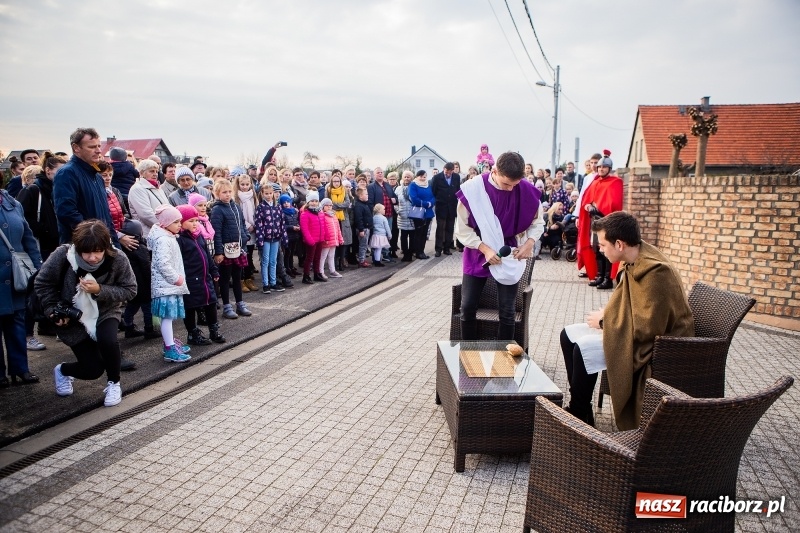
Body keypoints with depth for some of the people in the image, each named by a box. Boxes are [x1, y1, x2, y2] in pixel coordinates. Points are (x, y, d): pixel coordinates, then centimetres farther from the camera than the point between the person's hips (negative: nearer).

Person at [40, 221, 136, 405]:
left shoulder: (117, 259, -24)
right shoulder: (63, 255, -23)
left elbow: (130, 290, -15)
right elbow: (42, 284, -7)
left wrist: (100, 290, -28)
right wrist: (53, 310, -14)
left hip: (105, 313, 0)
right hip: (73, 318, 0)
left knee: (108, 340, -33)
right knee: (93, 370, -4)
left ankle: (114, 384, -2)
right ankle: (62, 370, 34)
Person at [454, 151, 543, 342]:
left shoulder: (527, 191, -13)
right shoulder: (473, 190, -18)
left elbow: (537, 223, 4)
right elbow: (462, 229, -10)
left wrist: (529, 242, -15)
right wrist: (485, 249, -20)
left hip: (510, 256, 1)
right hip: (477, 254, 0)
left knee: (506, 311, 1)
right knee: (468, 307, 2)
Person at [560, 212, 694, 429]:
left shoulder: (654, 270, -27)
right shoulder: (636, 261, 2)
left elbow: (650, 325, -28)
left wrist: (605, 320, -17)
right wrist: (606, 316, -3)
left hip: (655, 343, -10)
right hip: (637, 329, 10)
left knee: (583, 348, -25)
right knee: (569, 335, 4)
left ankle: (578, 416, -5)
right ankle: (579, 406, 11)